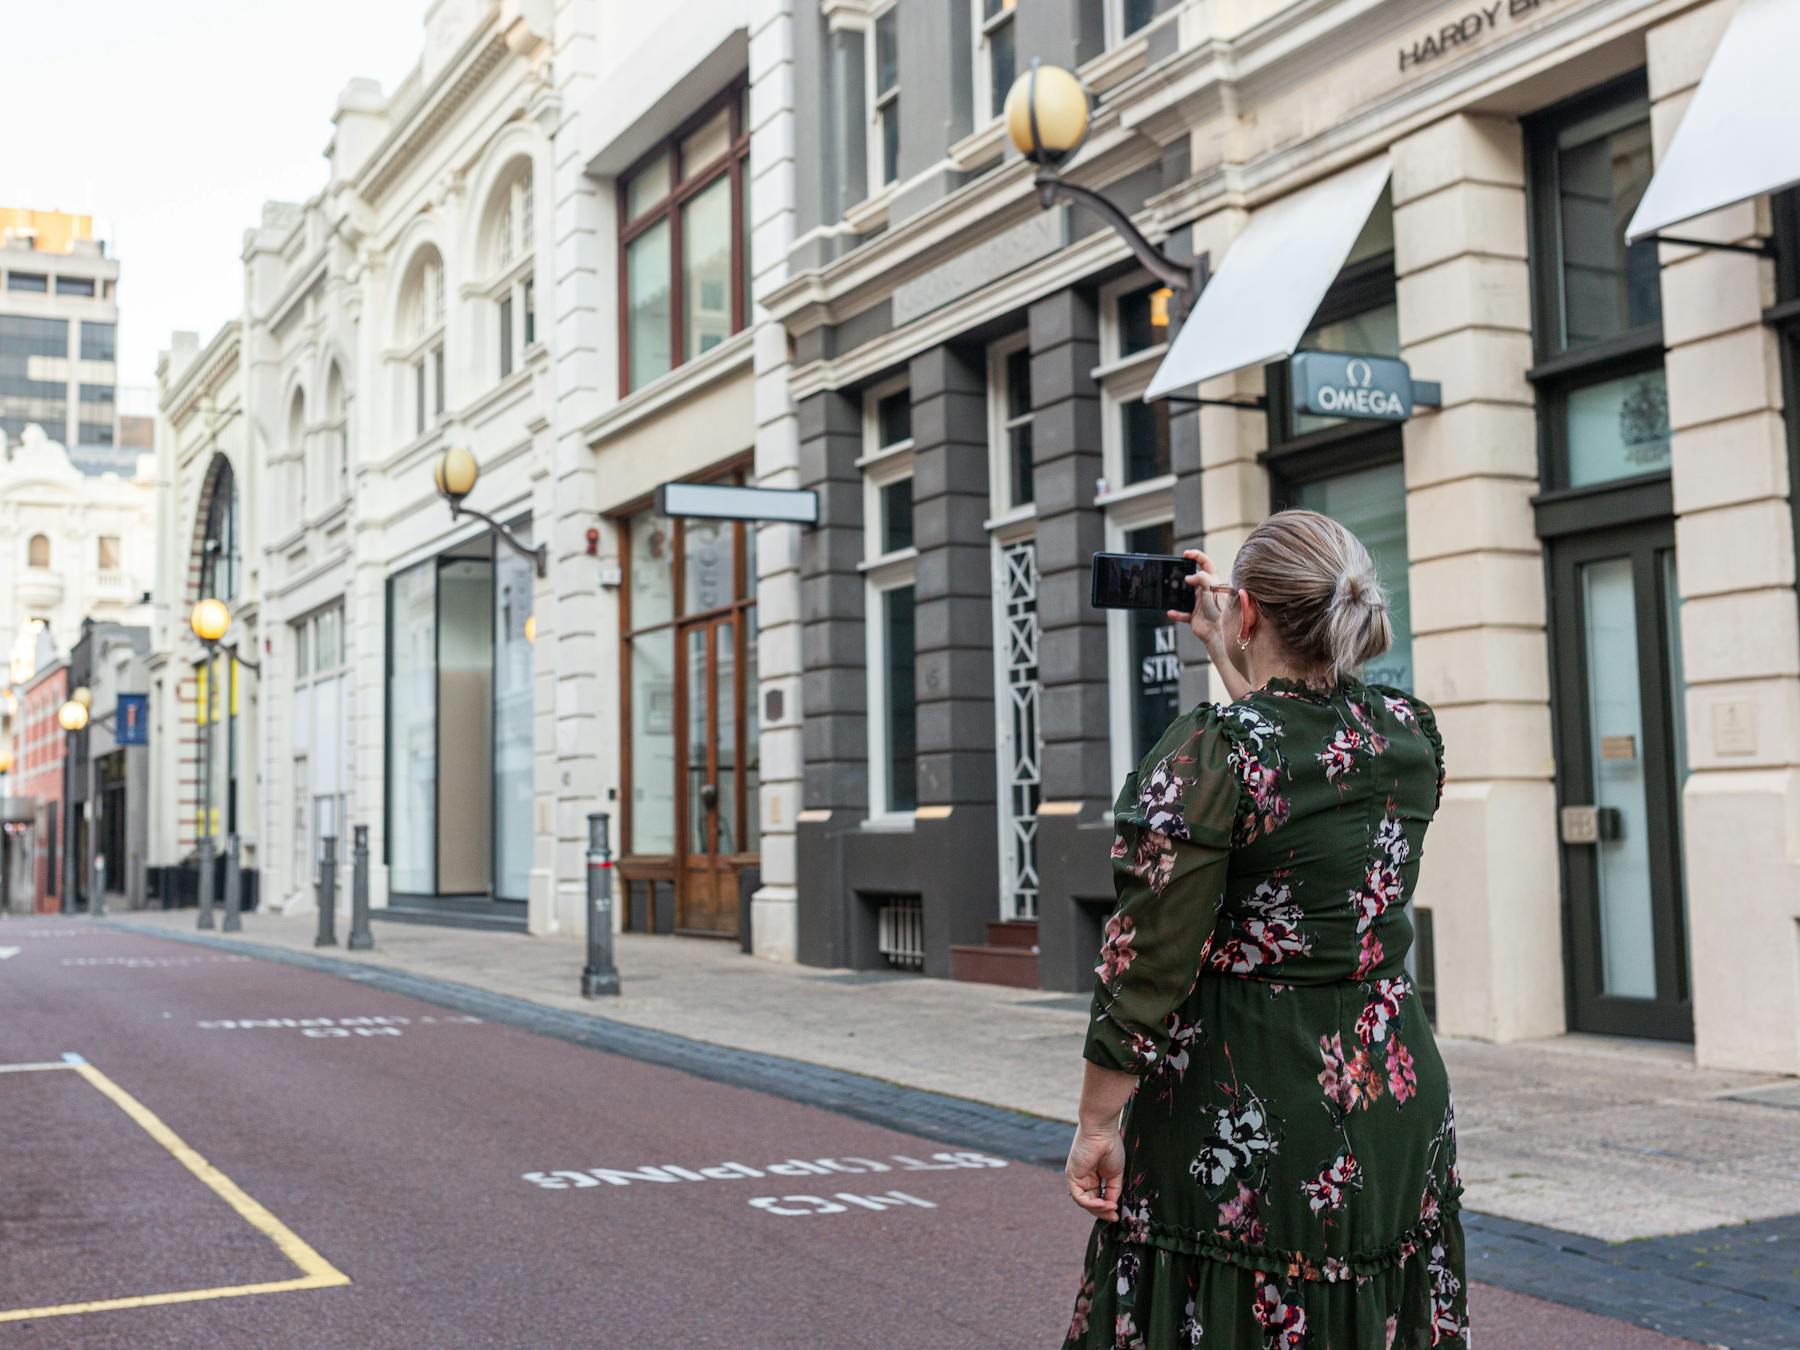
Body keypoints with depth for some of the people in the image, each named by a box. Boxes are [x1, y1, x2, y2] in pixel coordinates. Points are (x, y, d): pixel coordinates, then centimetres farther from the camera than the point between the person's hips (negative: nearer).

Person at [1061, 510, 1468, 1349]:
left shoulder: (1209, 753, -16)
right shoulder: (1412, 735, 2)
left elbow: (1146, 965, -16)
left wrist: (1098, 1124, -8)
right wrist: (1228, 654, 30)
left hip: (1244, 1114, -6)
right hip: (1397, 1109, 6)